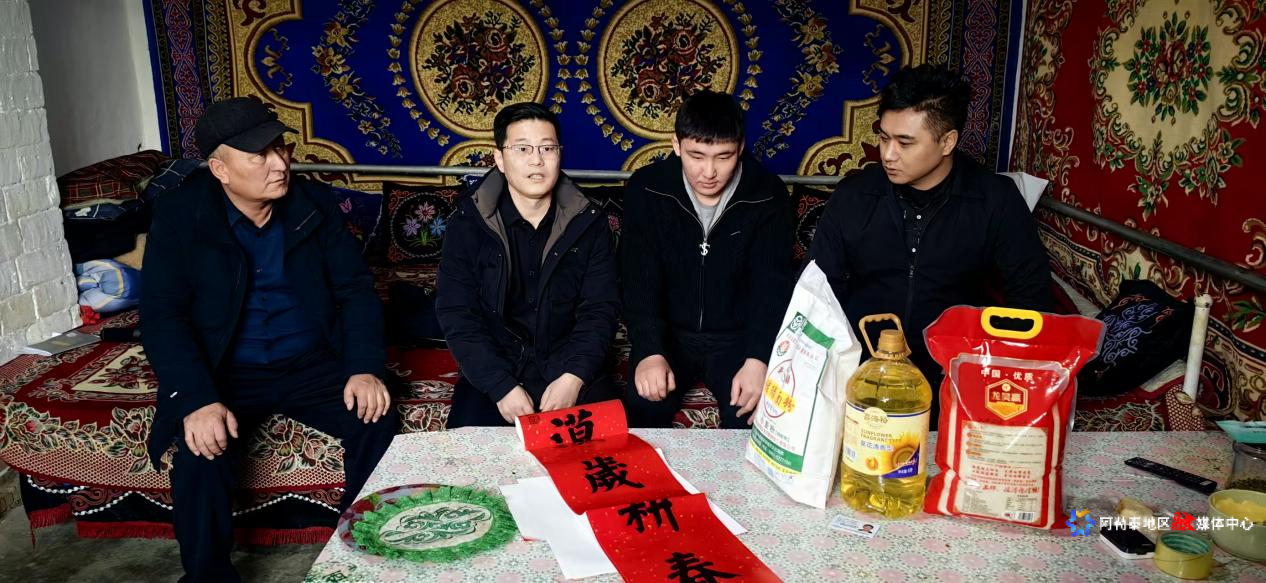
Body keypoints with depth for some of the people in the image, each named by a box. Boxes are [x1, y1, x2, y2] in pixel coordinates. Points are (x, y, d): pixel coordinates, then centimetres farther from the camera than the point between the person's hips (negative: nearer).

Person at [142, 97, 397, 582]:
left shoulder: (314, 204, 0)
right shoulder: (179, 215, -7)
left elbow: (355, 287, 0)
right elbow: (162, 314, -11)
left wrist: (365, 368, -16)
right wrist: (197, 400, -27)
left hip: (312, 362, 2)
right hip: (226, 373, -1)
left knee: (378, 419, -21)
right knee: (199, 455, -28)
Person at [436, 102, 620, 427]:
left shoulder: (588, 222, 1)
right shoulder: (469, 222, -3)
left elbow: (600, 309, -3)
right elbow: (457, 314, -8)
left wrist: (574, 377, -20)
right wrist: (502, 387, -19)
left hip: (571, 367, 1)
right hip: (493, 369, -1)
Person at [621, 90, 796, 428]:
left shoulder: (768, 195, -9)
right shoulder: (646, 189, -9)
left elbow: (772, 286, -13)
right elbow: (640, 281, -12)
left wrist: (758, 359, -29)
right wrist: (649, 352, -28)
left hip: (738, 338, 0)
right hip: (669, 334, 0)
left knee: (755, 421, -23)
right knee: (641, 412, -22)